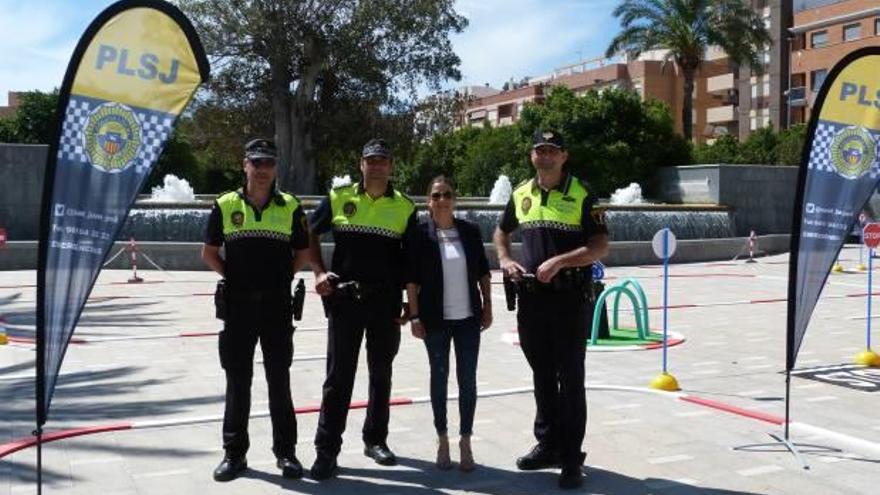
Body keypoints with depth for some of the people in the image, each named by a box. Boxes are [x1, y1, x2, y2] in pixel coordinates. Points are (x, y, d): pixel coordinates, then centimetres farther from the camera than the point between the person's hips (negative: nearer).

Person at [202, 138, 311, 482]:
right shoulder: (226, 206, 3)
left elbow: (303, 253, 11)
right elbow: (209, 253, 10)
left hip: (277, 305, 0)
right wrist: (233, 277, 1)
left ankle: (286, 451, 16)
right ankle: (234, 452, 17)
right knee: (237, 380, 7)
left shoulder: (290, 207, 3)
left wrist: (283, 277, 2)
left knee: (279, 380, 6)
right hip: (237, 304, 0)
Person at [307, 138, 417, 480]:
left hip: (386, 301, 1)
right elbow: (311, 234, 11)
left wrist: (411, 304, 2)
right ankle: (326, 449, 5)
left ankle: (375, 439, 27)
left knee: (381, 373, 13)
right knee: (339, 375, 0)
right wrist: (319, 272, -3)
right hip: (344, 298, -1)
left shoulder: (405, 207, 4)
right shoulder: (338, 198, 3)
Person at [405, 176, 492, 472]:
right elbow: (411, 279, -4)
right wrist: (414, 316, -8)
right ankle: (442, 440, 21)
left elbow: (483, 271, 10)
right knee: (439, 377, 9)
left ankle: (465, 441, 15)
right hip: (436, 319, -2)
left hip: (468, 317, 2)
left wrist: (487, 305, 6)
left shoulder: (470, 232, 3)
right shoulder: (420, 235, -4)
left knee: (467, 379, 4)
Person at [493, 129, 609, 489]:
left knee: (570, 378, 0)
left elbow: (600, 246, -10)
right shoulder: (521, 195, 10)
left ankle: (571, 458, 8)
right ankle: (548, 445, 28)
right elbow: (502, 230, 25)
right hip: (531, 296, 5)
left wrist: (559, 261, -20)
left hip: (570, 297, -5)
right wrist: (505, 260, 6)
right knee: (542, 376, 15)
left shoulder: (582, 195, -6)